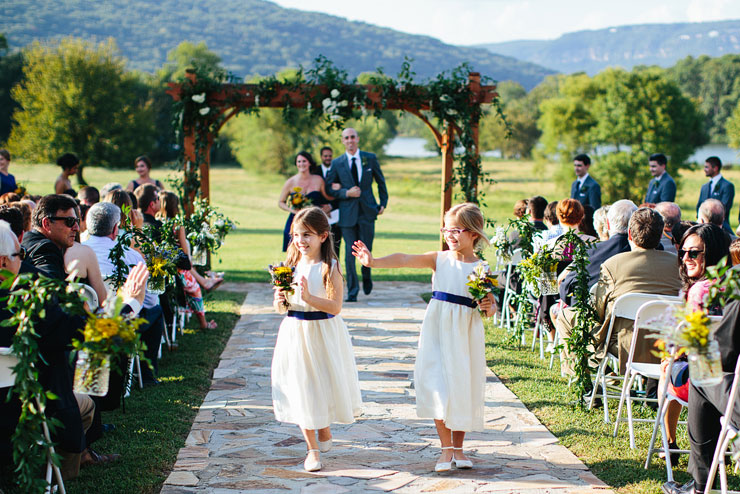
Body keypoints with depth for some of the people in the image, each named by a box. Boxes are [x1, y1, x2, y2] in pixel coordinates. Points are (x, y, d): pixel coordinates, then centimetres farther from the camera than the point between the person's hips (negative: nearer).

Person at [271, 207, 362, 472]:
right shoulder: (291, 265, 1)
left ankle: (324, 429, 40)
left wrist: (309, 298, -30)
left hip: (323, 334, -3)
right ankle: (312, 448, 14)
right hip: (295, 333, 3)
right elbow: (279, 307, 7)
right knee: (301, 388, 4)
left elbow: (335, 306, -18)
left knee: (325, 384, 10)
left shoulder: (330, 268, -11)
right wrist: (280, 301, -15)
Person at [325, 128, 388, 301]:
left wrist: (383, 203, 11)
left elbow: (381, 181, 15)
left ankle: (366, 276, 34)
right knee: (350, 252, -3)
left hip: (367, 210, 0)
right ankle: (352, 291, 5)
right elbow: (329, 189, 4)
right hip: (347, 213, 0)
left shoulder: (370, 158, 4)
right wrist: (346, 193, -11)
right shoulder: (337, 163, 3)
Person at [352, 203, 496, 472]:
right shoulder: (440, 259, 2)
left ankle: (458, 447, 21)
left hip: (466, 334, -1)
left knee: (463, 387, 4)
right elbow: (405, 260, -10)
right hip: (438, 329, 1)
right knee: (438, 386, -3)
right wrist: (373, 261, -22)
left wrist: (488, 307, -16)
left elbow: (491, 305, 7)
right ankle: (446, 447, 9)